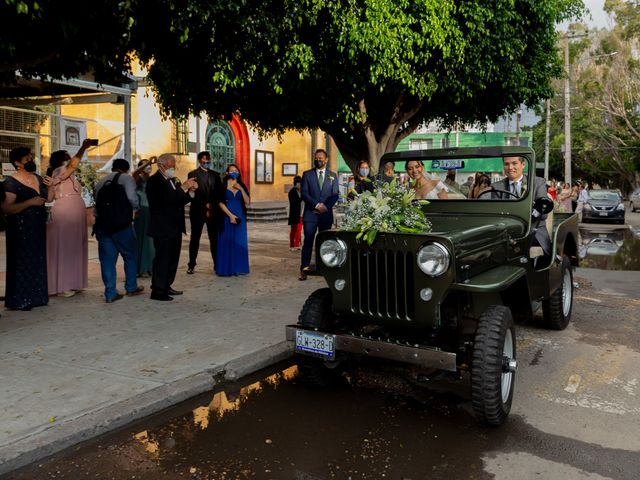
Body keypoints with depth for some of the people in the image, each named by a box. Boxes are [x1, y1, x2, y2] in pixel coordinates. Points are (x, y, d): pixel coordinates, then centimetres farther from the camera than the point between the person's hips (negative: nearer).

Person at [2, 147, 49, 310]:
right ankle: (20, 300, 7)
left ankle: (36, 297, 22)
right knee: (22, 264, -2)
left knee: (38, 262, 12)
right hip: (21, 229, -7)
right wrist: (30, 202, -25)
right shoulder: (11, 183, -12)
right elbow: (6, 208, -21)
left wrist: (50, 187, 4)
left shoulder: (38, 178, 10)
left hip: (38, 228, 7)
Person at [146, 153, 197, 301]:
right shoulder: (154, 181, -11)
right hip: (162, 228, -9)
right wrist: (183, 187, -19)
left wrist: (189, 190, 1)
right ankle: (157, 291, 1)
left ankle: (166, 286, 25)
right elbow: (167, 199, -24)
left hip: (175, 228, 9)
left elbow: (180, 200, 17)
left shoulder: (171, 181, 16)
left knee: (172, 258, 14)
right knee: (162, 259, -5)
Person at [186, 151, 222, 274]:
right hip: (198, 211, -3)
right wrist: (205, 205, -12)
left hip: (213, 211, 3)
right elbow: (193, 193, -7)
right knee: (195, 238, 3)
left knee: (214, 238, 2)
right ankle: (191, 265, 10)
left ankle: (217, 264, 6)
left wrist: (212, 206, -3)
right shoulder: (193, 174, 1)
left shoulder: (215, 175, 13)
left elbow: (219, 193, 10)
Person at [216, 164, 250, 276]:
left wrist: (241, 189, -8)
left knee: (239, 242, 5)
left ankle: (238, 268, 13)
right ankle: (226, 269, 3)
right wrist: (230, 215, -14)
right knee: (227, 242, -2)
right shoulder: (223, 186, 0)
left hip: (240, 217, 4)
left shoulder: (242, 186, 10)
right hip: (227, 217, -4)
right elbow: (220, 203, -7)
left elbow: (248, 202, 2)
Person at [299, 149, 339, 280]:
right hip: (310, 213, -2)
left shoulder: (333, 175, 11)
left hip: (326, 214, 2)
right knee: (308, 241, -7)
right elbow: (304, 193, -2)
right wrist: (316, 205, -13)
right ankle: (304, 268, -7)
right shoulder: (307, 174, 7)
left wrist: (326, 206, -10)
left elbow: (335, 194, 5)